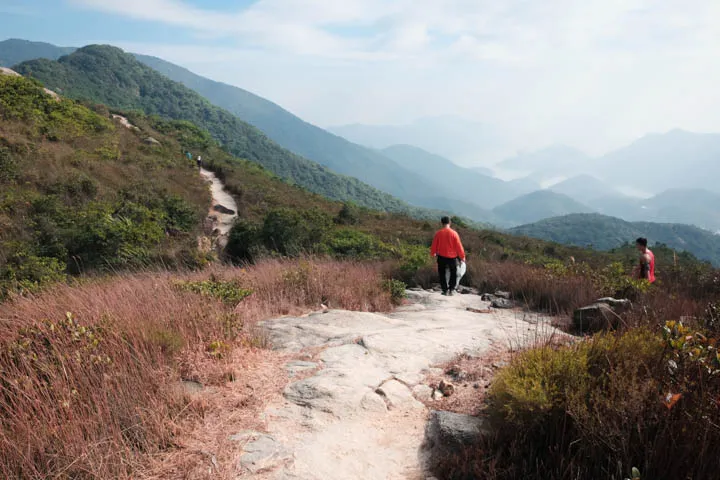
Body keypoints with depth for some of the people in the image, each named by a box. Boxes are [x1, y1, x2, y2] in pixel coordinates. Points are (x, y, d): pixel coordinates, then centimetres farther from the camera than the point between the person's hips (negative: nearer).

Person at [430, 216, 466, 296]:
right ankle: (451, 289, 12)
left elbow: (434, 245, 1)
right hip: (452, 257, 0)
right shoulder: (454, 233, -9)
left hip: (441, 257, 0)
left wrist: (433, 253, 21)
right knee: (453, 274, 18)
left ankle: (445, 290, 8)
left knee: (442, 274, 12)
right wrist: (462, 256, 5)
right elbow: (459, 246, -7)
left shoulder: (438, 233, -6)